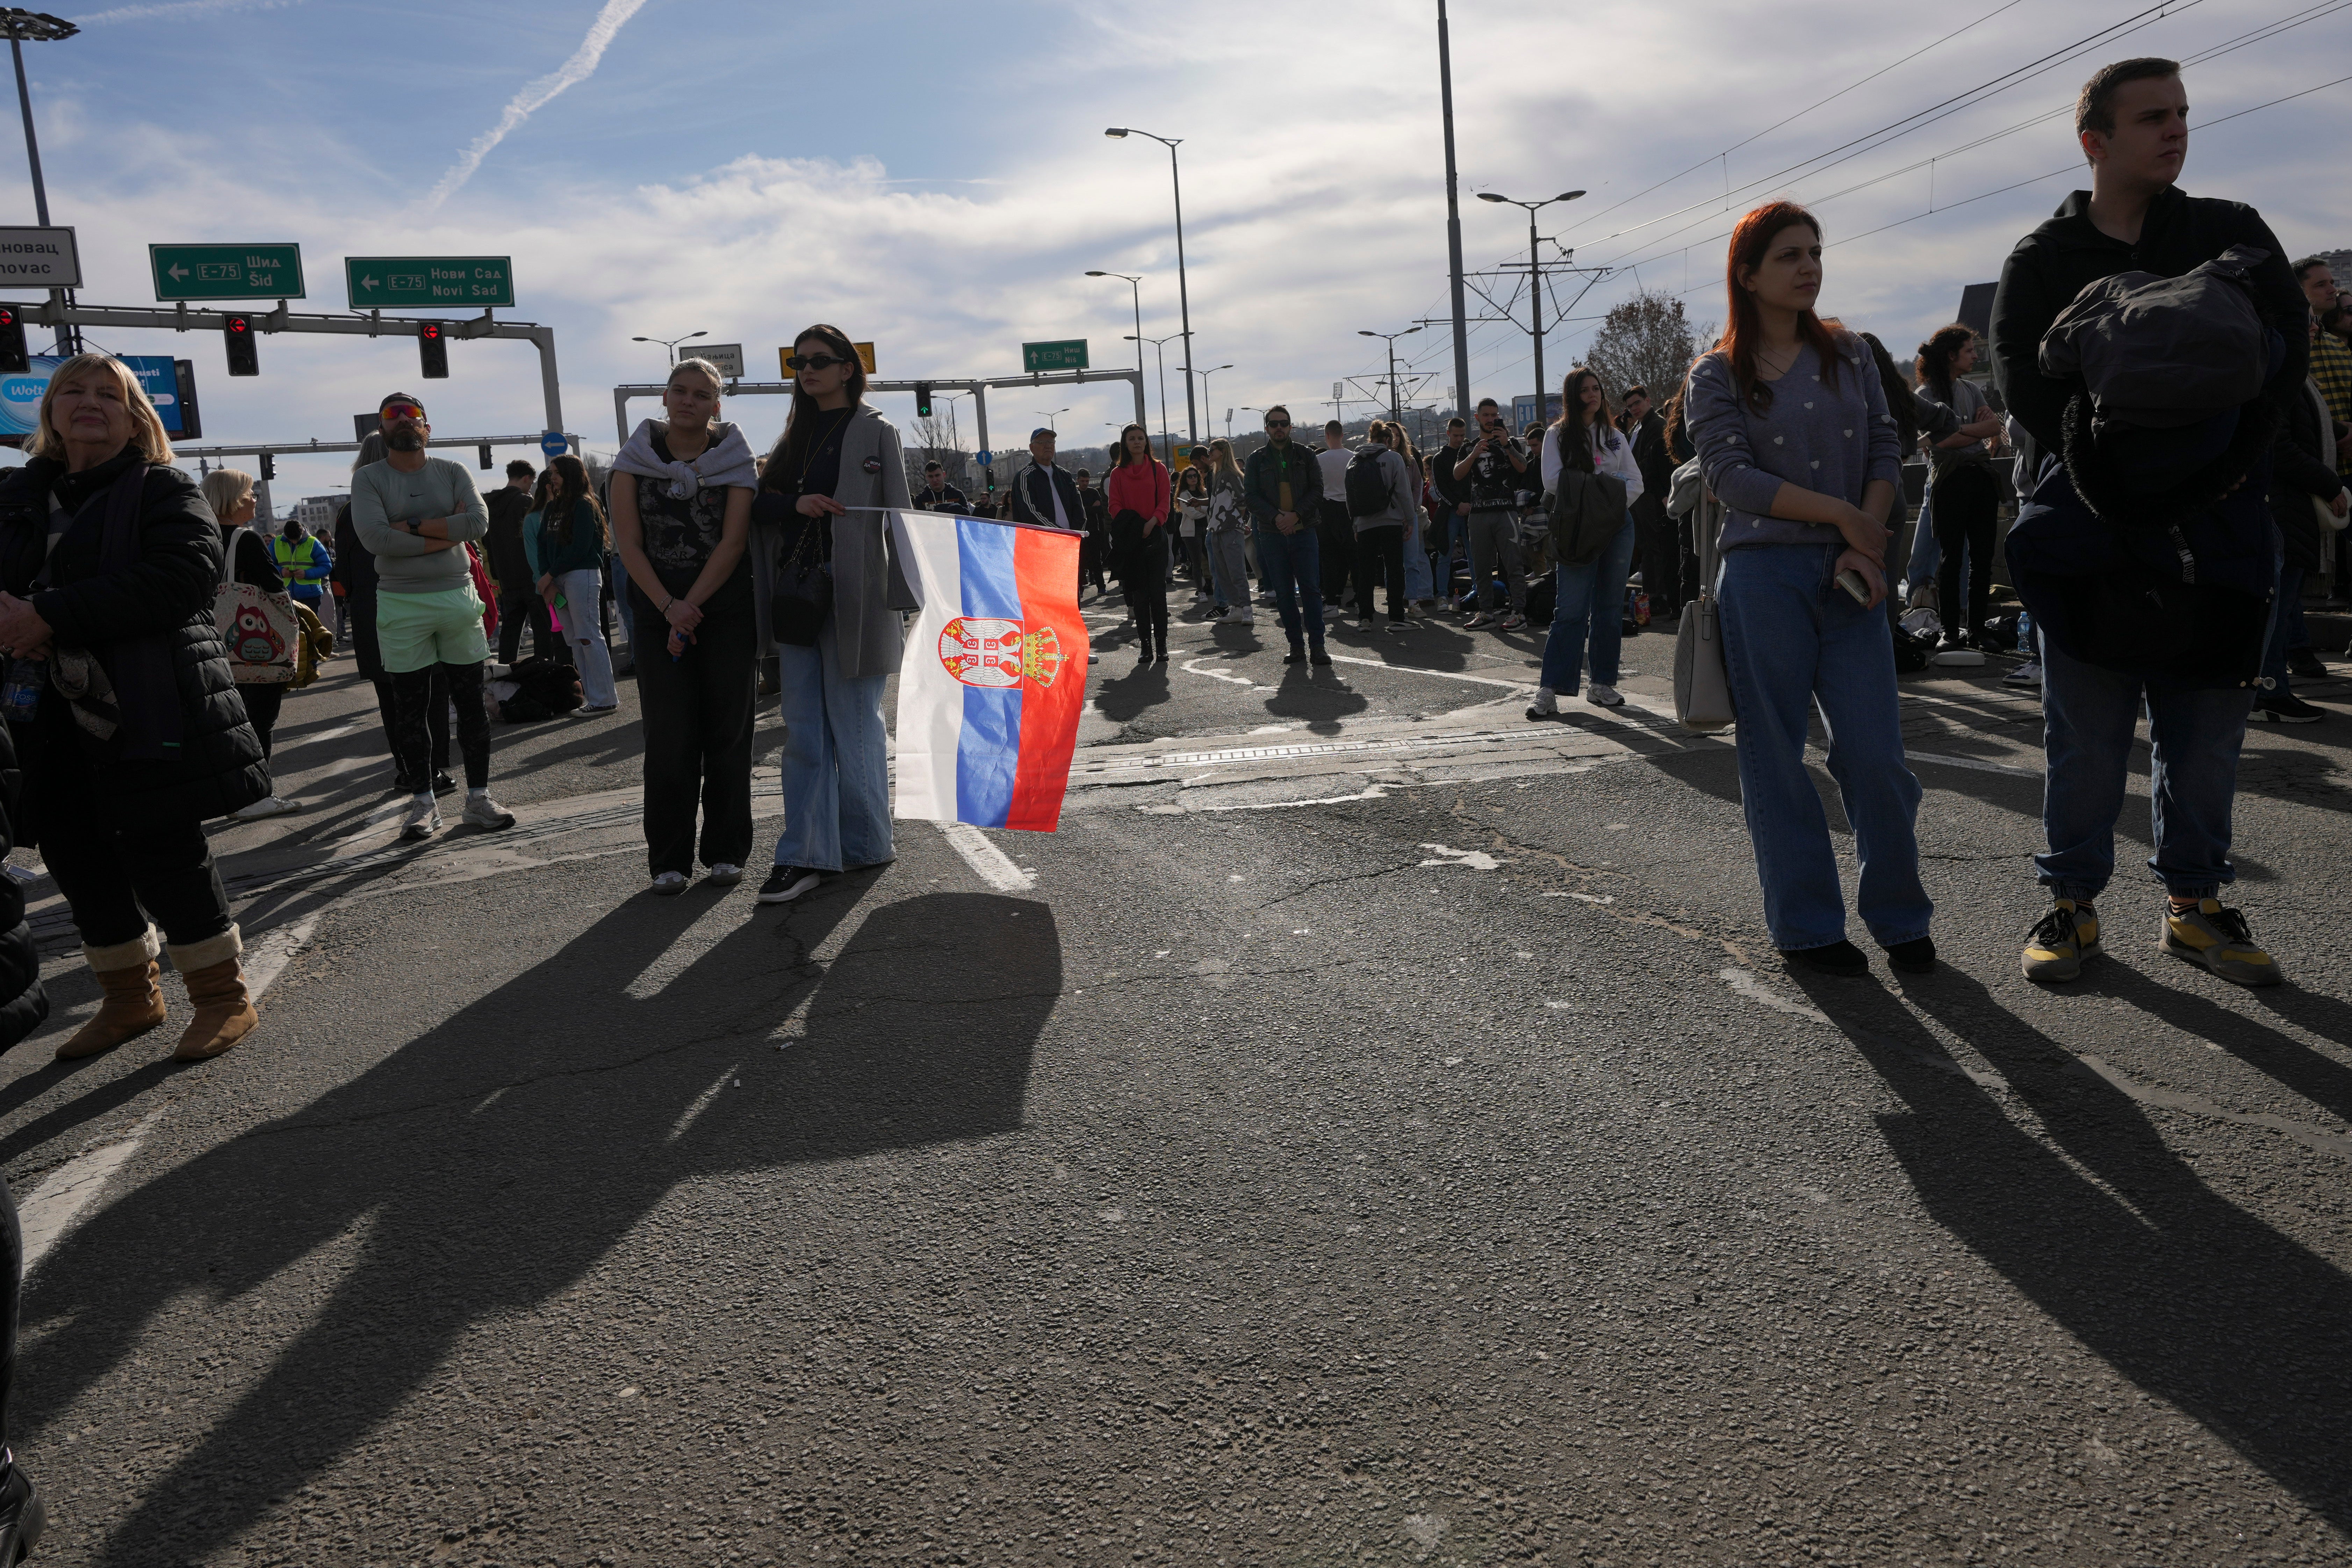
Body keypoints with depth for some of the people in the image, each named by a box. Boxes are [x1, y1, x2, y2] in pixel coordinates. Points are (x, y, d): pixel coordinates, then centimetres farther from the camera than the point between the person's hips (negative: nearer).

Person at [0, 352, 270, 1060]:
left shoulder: (165, 491, -2)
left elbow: (180, 578, -18)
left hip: (149, 713, -6)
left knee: (162, 851, -5)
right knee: (76, 857, 11)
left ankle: (223, 997, 12)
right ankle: (130, 999, 29)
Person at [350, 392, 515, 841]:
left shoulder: (452, 472, 5)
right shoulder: (368, 479, 1)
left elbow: (478, 521, -12)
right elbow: (376, 538, -15)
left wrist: (413, 526, -14)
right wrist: (446, 533, -12)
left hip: (458, 597, 1)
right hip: (400, 605, -1)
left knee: (471, 702, 5)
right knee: (410, 709, 5)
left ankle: (478, 796, 14)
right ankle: (423, 801, 14)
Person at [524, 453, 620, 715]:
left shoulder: (583, 505, -7)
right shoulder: (553, 507, 16)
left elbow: (579, 548, -14)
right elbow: (542, 544, 11)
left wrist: (549, 575, -10)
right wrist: (548, 582, -2)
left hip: (582, 575, -8)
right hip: (557, 579, 8)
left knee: (588, 637, -8)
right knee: (574, 640, 7)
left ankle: (605, 699, -5)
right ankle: (593, 695, 11)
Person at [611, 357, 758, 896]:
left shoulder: (734, 460, 2)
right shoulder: (636, 459, 4)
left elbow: (733, 542, -5)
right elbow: (628, 543, 0)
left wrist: (691, 607, -12)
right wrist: (669, 606, -11)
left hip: (727, 611, 0)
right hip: (659, 610, 0)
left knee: (728, 731, 3)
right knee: (668, 737, -2)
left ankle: (727, 851, 13)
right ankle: (669, 860, 7)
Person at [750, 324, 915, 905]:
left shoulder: (875, 433, 0)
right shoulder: (796, 436, 17)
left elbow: (897, 515, -5)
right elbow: (761, 502, 13)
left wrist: (901, 593, -13)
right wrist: (796, 504, -9)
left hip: (853, 594, -6)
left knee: (854, 722, 3)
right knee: (803, 728, 2)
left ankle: (867, 842, 17)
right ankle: (807, 854, 4)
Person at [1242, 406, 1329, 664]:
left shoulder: (1305, 455, 8)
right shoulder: (1257, 459, 8)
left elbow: (1317, 489, 2)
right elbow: (1250, 497, 1)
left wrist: (1297, 515, -13)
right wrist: (1275, 517, -13)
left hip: (1304, 531, -1)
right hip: (1272, 534, 1)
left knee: (1311, 589, -6)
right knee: (1284, 593, 3)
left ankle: (1316, 646, -4)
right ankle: (1296, 645, 10)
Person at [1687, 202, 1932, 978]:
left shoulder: (1850, 355, 13)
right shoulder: (1717, 376, 2)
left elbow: (1885, 450, 8)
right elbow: (1731, 475, -9)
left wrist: (1866, 546, -7)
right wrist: (1841, 514, -12)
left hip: (1848, 574, 3)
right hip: (1763, 574, -3)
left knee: (1876, 753, -2)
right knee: (1776, 759, 2)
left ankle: (1899, 917, 14)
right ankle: (1806, 927, 14)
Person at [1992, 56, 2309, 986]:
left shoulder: (2234, 236, 9)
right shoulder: (2042, 262, 3)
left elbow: (2286, 351, -1)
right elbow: (2027, 388, -8)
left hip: (2216, 524, 2)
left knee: (2206, 727, 7)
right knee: (2087, 730, 1)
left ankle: (2194, 903, 19)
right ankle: (2073, 901, 12)